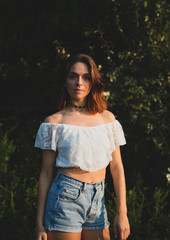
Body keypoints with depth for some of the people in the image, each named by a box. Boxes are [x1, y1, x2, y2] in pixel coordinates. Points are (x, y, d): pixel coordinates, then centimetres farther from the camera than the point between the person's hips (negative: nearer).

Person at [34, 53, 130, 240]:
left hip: (97, 200, 3)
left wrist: (122, 213, 2)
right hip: (66, 198, -3)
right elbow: (46, 173, 0)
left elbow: (117, 167, 8)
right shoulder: (54, 122, -1)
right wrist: (40, 224, -2)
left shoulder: (107, 118, 8)